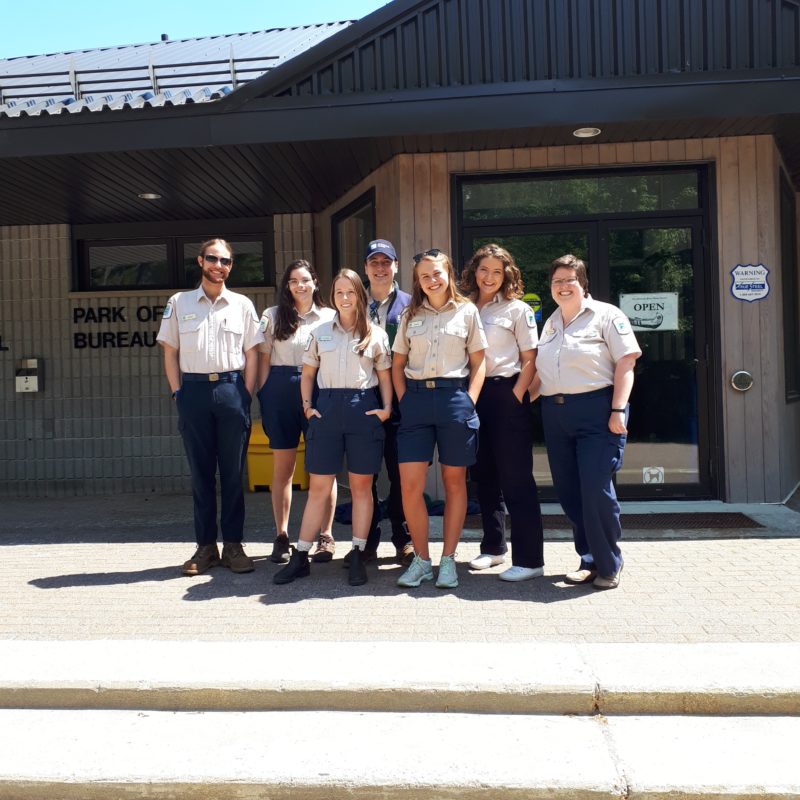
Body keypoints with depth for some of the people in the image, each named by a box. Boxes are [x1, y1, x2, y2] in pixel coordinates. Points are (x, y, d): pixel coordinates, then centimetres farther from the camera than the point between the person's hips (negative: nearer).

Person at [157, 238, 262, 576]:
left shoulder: (242, 304, 8)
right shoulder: (179, 303, 8)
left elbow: (252, 353, 7)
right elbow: (170, 351, 8)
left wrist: (246, 394, -1)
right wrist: (177, 392, 0)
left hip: (231, 388, 0)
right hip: (193, 389, 0)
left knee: (233, 471, 3)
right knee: (201, 471, 6)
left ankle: (233, 544, 12)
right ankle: (205, 546, 14)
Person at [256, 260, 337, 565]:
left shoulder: (329, 317, 8)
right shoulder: (272, 316, 10)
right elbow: (264, 360, 9)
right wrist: (264, 396, 1)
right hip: (281, 392, 1)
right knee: (282, 468, 5)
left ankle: (326, 536, 9)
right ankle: (281, 536, 14)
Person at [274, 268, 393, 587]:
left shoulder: (376, 334, 8)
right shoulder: (320, 332, 13)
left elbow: (385, 376, 10)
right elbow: (307, 374, 17)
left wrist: (386, 408, -4)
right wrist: (307, 405, 5)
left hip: (363, 408, -1)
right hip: (327, 407, 1)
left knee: (361, 486, 4)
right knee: (318, 487, 3)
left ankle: (357, 557, 13)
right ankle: (300, 557, 11)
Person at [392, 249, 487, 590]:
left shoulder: (467, 312, 5)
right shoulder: (410, 315, 12)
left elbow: (478, 363, 5)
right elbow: (397, 364, 13)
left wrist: (469, 402, -5)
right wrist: (404, 401, 2)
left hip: (454, 398, -2)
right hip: (416, 399, 2)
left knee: (454, 481, 6)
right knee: (409, 485, -4)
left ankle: (448, 559, 18)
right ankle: (421, 559, 12)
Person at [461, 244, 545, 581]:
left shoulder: (517, 309, -1)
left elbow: (530, 360, -4)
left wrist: (516, 397, -13)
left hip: (506, 395, -5)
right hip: (474, 396, 5)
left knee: (516, 479, -4)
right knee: (484, 475, 13)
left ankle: (530, 560, 2)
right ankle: (493, 547, 28)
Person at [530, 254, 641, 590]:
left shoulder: (606, 315, 0)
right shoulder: (550, 323, 19)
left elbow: (625, 363, -8)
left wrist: (618, 410, -16)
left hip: (596, 409, -6)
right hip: (555, 413, 6)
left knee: (596, 489, -9)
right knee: (568, 492, 7)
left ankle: (609, 566, 8)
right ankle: (588, 560, 22)